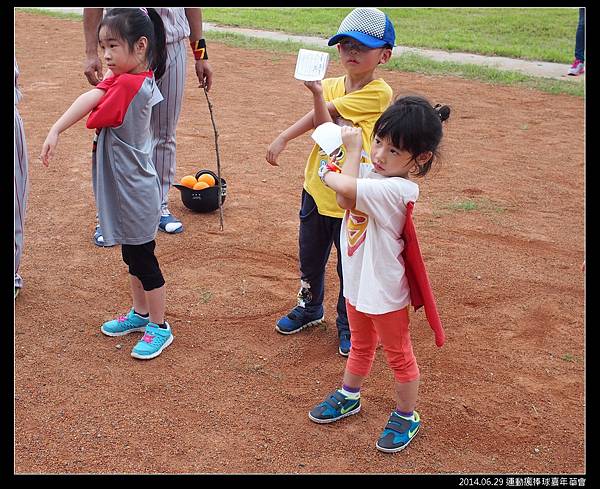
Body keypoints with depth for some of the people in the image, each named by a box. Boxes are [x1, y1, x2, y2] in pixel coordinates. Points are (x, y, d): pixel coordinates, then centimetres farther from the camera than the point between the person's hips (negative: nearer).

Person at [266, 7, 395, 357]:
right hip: (317, 191, 6)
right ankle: (310, 308, 48)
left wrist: (283, 138, -14)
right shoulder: (330, 86, 3)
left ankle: (349, 326, 33)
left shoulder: (379, 94, -18)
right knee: (310, 259, 22)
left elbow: (323, 114, -19)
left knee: (350, 268, 10)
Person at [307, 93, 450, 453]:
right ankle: (349, 398, 49)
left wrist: (353, 150, -22)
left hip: (384, 291, -8)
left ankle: (407, 417, 35)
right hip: (357, 282, 8)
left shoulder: (397, 189, -32)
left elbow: (346, 188, -41)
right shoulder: (371, 172, -5)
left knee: (399, 355, 15)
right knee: (361, 346, 28)